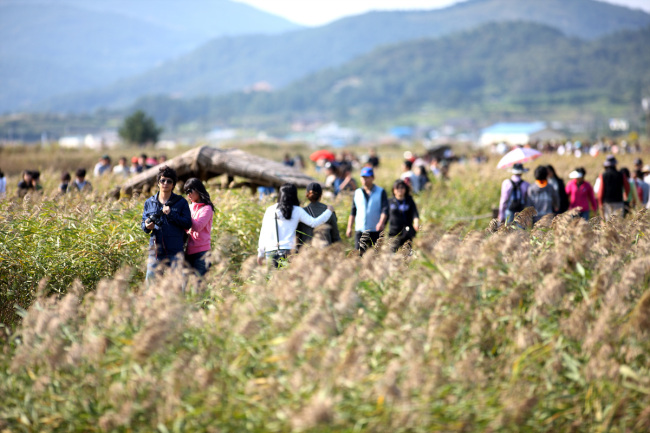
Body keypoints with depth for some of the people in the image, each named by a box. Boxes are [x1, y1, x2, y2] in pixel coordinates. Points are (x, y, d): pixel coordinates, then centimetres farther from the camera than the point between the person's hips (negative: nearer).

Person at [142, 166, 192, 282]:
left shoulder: (181, 202, 5)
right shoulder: (149, 202, 13)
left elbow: (188, 224, -4)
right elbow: (143, 223, 14)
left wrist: (171, 214, -14)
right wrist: (147, 226, -10)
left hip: (175, 251, -2)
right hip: (156, 249, 2)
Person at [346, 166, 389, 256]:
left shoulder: (381, 192, 6)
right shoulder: (357, 192, 14)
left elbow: (385, 209, -4)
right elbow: (353, 211, 18)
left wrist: (381, 222, -21)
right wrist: (349, 227, 11)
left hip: (376, 231, -2)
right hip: (360, 230, 2)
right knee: (359, 253, -9)